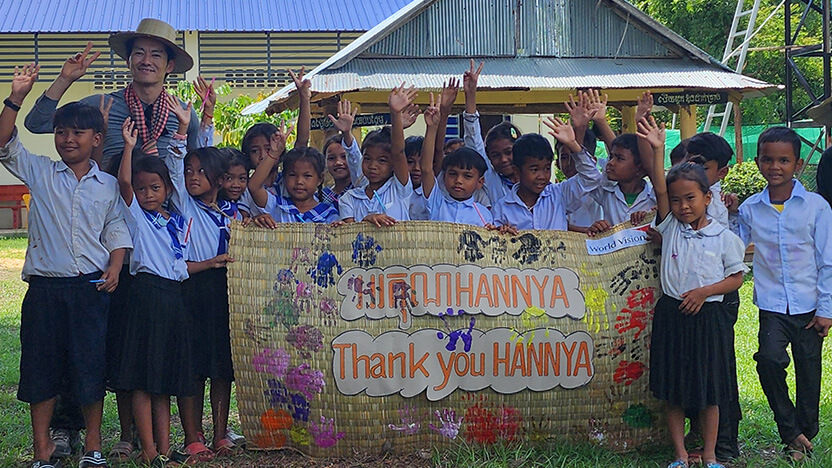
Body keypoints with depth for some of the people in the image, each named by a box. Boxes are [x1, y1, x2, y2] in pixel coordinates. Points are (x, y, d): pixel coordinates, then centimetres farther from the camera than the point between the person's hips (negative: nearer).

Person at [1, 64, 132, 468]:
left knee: (91, 366, 2)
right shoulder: (40, 173, 7)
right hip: (45, 286, 0)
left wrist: (114, 269, -5)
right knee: (41, 367, 3)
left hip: (91, 287, 0)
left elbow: (117, 230, 11)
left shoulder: (108, 185, 10)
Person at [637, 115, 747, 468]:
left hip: (707, 315, -2)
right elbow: (659, 190, -9)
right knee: (671, 389, 5)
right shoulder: (670, 228, 3)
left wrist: (704, 292, -13)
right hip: (671, 314, 2)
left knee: (708, 389, 5)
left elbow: (736, 278, 1)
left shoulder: (723, 237, 0)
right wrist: (657, 149, -18)